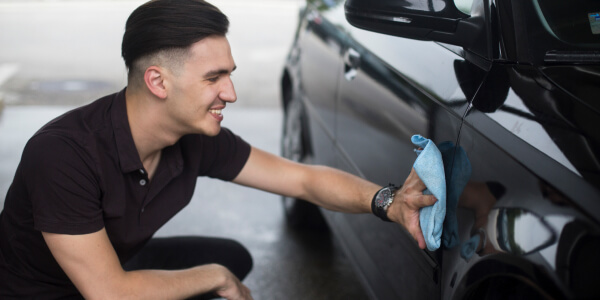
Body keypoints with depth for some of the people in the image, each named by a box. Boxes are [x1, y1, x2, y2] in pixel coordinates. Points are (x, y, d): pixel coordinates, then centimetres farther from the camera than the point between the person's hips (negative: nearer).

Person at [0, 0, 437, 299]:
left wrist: (387, 202, -26)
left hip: (117, 263, 7)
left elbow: (305, 179, -9)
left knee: (235, 258, 11)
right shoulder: (62, 155, -34)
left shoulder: (196, 141, -15)